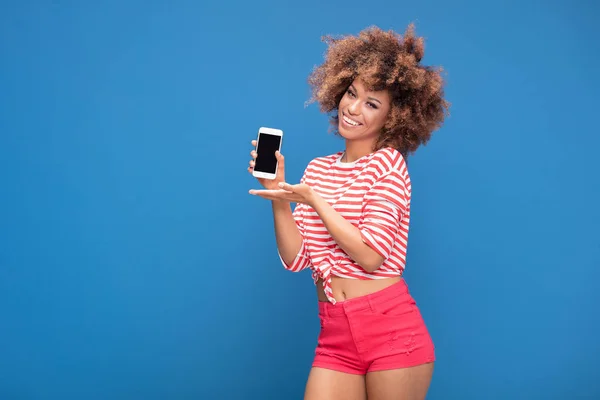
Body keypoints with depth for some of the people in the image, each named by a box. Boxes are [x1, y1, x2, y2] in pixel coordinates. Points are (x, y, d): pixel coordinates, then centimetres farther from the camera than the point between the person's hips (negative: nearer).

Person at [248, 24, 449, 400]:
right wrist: (279, 197, -8)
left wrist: (314, 200, -12)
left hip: (392, 329, -5)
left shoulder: (389, 162, -5)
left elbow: (371, 256, -15)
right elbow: (295, 258, 4)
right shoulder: (318, 168, 11)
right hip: (336, 334, 5)